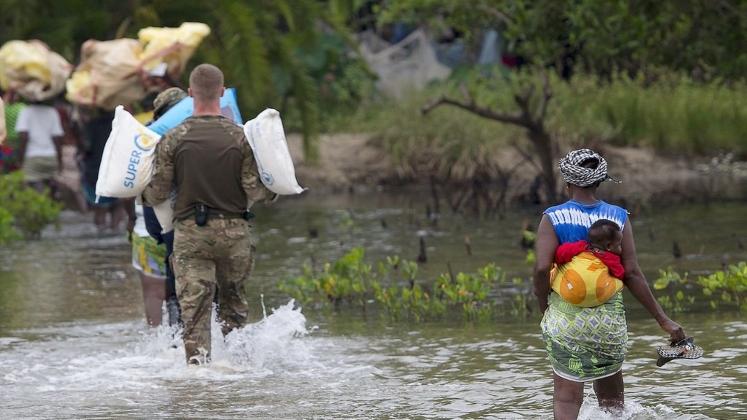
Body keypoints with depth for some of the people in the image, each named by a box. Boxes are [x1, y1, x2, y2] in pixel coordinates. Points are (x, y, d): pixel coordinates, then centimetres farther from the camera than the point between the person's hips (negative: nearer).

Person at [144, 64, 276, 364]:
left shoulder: (173, 139, -4)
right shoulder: (240, 137, -4)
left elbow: (157, 194, -2)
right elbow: (254, 192, -5)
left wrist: (144, 194, 20)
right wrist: (273, 192, 17)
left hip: (190, 232, -1)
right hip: (234, 231, 1)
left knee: (194, 309, -2)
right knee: (233, 303, 19)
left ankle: (198, 361, -16)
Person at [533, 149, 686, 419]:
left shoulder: (553, 218, -5)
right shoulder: (618, 217, 0)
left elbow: (542, 268, -17)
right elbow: (632, 274, -4)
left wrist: (544, 307, 1)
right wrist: (663, 320, 0)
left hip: (565, 315, -2)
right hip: (609, 318, 2)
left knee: (567, 397, -1)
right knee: (611, 396, 18)